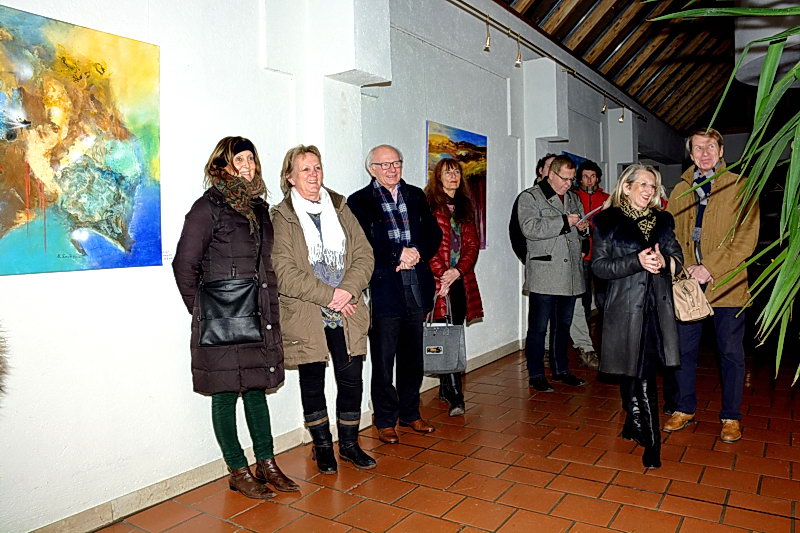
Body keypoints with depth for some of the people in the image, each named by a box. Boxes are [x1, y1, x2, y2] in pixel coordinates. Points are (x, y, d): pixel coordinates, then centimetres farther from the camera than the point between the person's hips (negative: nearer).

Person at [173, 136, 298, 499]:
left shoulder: (258, 206, 13)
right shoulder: (209, 207, -7)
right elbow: (184, 265, -8)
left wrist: (269, 308, 12)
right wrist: (203, 313, -3)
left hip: (260, 317, 6)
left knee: (256, 388, 14)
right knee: (226, 394, 6)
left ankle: (266, 464, 26)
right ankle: (238, 471, 20)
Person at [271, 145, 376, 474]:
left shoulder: (340, 208, 11)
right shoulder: (281, 217, -3)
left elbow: (364, 255, 4)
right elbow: (285, 272, -12)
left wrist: (348, 290, -13)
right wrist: (329, 296, -16)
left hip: (347, 315, 3)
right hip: (306, 317, -3)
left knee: (351, 380, 7)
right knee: (312, 382, 11)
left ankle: (349, 444, 27)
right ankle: (322, 447, 29)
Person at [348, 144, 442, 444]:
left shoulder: (416, 196, 14)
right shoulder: (359, 202, -1)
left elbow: (434, 234, 9)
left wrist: (416, 254, -9)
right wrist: (397, 254, -18)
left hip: (416, 290, 5)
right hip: (383, 292, -4)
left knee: (412, 358, 15)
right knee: (383, 361, 4)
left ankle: (410, 413, 31)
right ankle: (385, 421, 20)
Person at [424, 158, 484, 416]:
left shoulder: (465, 206, 17)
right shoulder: (429, 203, -1)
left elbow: (472, 243, 9)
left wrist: (458, 270, -6)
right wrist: (441, 273, -15)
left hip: (461, 279, 6)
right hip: (437, 280, -5)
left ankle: (446, 388, 22)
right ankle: (454, 395, -6)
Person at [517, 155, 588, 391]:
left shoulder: (573, 198, 19)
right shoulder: (530, 197, -4)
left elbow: (580, 231, 29)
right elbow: (530, 228, -19)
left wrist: (582, 228, 5)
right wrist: (564, 221, -18)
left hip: (570, 273, 7)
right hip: (544, 275, -7)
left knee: (563, 325, 16)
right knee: (538, 327, -1)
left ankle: (561, 369, 29)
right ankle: (536, 374, 9)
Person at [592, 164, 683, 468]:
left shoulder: (662, 220, 12)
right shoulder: (607, 222, 0)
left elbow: (678, 257, 14)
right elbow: (598, 266, -5)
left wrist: (664, 259, -9)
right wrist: (637, 261, -17)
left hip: (658, 307, 3)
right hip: (626, 308, -3)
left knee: (642, 375, 3)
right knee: (636, 375, 2)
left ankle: (634, 426, 21)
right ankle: (650, 442, 16)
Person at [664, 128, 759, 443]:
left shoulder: (740, 187, -1)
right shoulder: (680, 190, 11)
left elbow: (746, 238, -8)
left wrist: (710, 269, -16)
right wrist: (684, 268, -10)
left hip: (727, 285, -3)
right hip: (687, 284, 3)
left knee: (731, 352, 7)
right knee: (684, 349, 11)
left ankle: (731, 417, 22)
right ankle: (684, 409, 26)